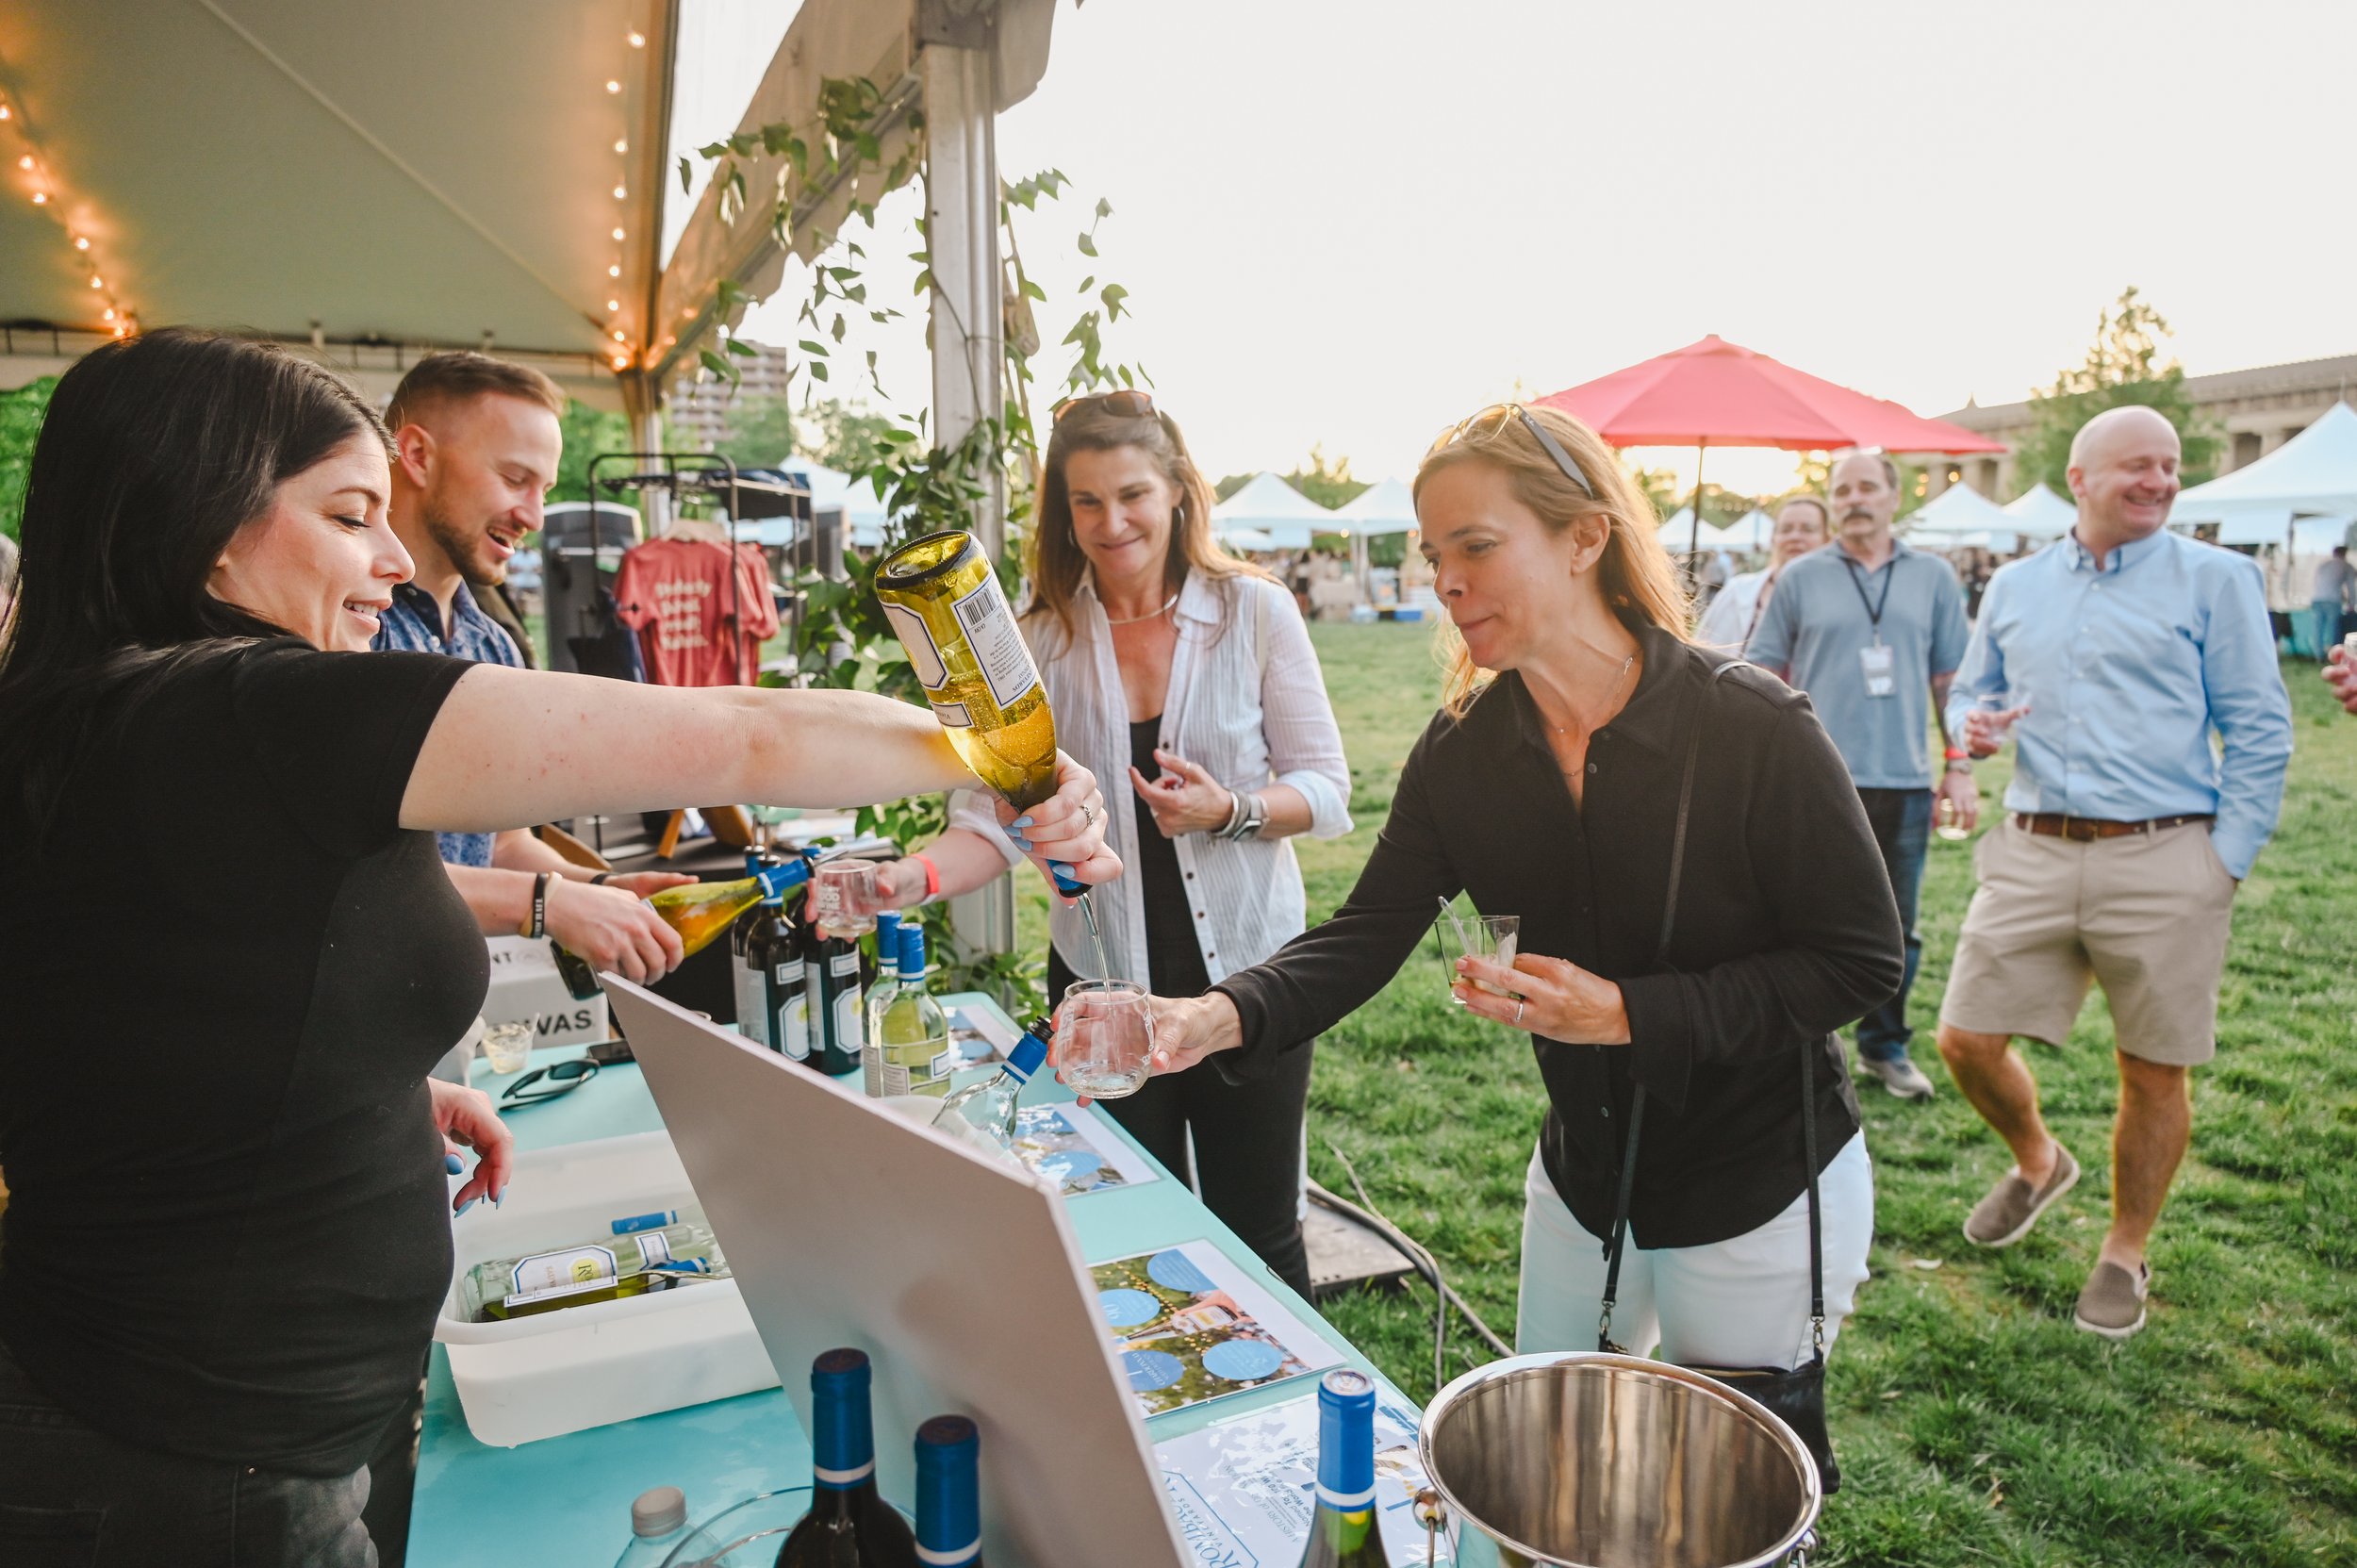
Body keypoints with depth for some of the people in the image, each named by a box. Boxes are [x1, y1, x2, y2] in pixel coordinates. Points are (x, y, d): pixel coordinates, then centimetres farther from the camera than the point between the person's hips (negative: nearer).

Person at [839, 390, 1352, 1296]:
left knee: (1259, 1234, 13)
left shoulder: (1254, 613, -5)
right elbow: (997, 817, -5)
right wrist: (918, 876, -24)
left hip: (1247, 970, -1)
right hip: (1100, 981, 2)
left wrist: (1230, 811, -24)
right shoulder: (1039, 643, -1)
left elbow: (1326, 788, -5)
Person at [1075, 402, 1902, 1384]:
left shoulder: (1753, 727, -22)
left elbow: (1861, 960, -18)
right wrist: (1217, 1017, -32)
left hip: (1761, 1190, -4)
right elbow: (1364, 936, -13)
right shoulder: (1460, 752, -9)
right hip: (1580, 1180, 5)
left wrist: (1627, 1012, -28)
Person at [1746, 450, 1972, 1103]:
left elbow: (1951, 681, 13)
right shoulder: (1801, 578, 5)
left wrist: (1959, 766, 7)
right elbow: (1764, 679, 6)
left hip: (1904, 784, 2)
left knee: (1895, 930, 11)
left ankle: (1884, 1046, 26)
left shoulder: (1933, 577, 11)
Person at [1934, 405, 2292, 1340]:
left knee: (2154, 1074, 6)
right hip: (2032, 852, 3)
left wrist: (2226, 863, -7)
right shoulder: (2015, 587, 12)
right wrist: (1972, 724, -3)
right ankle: (2036, 1163, 32)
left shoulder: (2215, 579, 2)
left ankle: (2125, 1255, 28)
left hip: (2164, 859, -3)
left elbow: (2260, 731, 0)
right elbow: (1972, 691, 22)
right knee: (1966, 1039, 0)